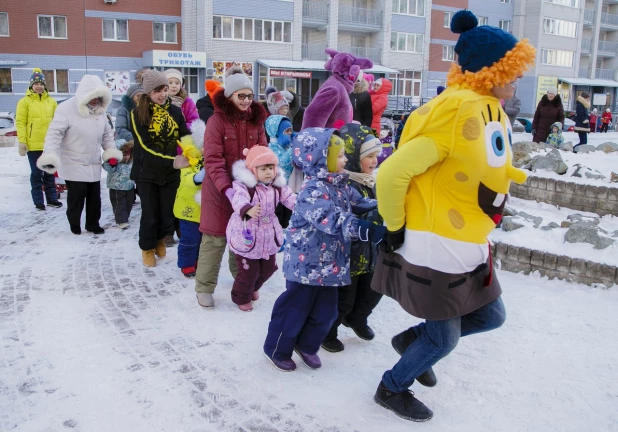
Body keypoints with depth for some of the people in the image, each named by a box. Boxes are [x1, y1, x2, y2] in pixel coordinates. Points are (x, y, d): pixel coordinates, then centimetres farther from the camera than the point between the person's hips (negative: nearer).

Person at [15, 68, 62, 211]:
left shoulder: (51, 101, 7)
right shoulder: (25, 101, -3)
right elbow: (20, 122, -5)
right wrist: (22, 141, -12)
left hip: (49, 144, 3)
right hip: (33, 145, -3)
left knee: (49, 173, 12)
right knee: (36, 173, 3)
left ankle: (52, 199, 21)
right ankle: (38, 202, 10)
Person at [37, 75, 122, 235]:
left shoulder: (100, 110, 6)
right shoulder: (67, 108, -15)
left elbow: (107, 133, 16)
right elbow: (54, 133, -19)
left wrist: (112, 151, 4)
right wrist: (50, 155, -29)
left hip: (94, 165, 6)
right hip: (73, 165, -6)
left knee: (94, 197, 12)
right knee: (76, 197, -1)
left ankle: (93, 224, 28)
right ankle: (74, 224, 21)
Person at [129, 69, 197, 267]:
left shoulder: (175, 111, -1)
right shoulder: (138, 114, -11)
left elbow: (186, 137, -2)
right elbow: (145, 146, -19)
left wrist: (192, 153, -26)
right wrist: (172, 161, -29)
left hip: (171, 173, 3)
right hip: (147, 173, -3)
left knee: (168, 213, 10)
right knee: (150, 214, 6)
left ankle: (160, 240, 39)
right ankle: (147, 248, 29)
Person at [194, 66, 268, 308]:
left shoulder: (257, 120, 4)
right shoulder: (217, 120, -12)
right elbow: (212, 160, -17)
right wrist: (226, 188, -29)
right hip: (220, 190, -4)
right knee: (215, 238, 1)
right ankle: (204, 287, 15)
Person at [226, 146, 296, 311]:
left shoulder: (278, 186, -1)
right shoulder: (243, 185, -20)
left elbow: (291, 199, -4)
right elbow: (238, 200, -39)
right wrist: (248, 209, -61)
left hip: (269, 236, 6)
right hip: (247, 236, -6)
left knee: (268, 268, 21)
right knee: (249, 271, 5)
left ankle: (253, 288, 51)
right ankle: (241, 297, 32)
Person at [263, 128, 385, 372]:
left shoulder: (340, 185, 5)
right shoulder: (314, 190, -24)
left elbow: (360, 204, 15)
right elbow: (335, 222, -35)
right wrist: (370, 231, -42)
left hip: (329, 263, 9)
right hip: (306, 262, -8)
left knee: (326, 310, 17)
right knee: (294, 308, 7)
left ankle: (306, 345, 39)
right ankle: (277, 350, 27)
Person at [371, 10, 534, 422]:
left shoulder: (492, 111, 6)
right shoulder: (456, 112, -25)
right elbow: (392, 174, -26)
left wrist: (477, 233, 16)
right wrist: (396, 228, -14)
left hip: (469, 245, 9)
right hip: (435, 247, -9)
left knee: (490, 317, 20)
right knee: (444, 338, 7)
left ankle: (411, 339, 39)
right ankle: (392, 388, 33)